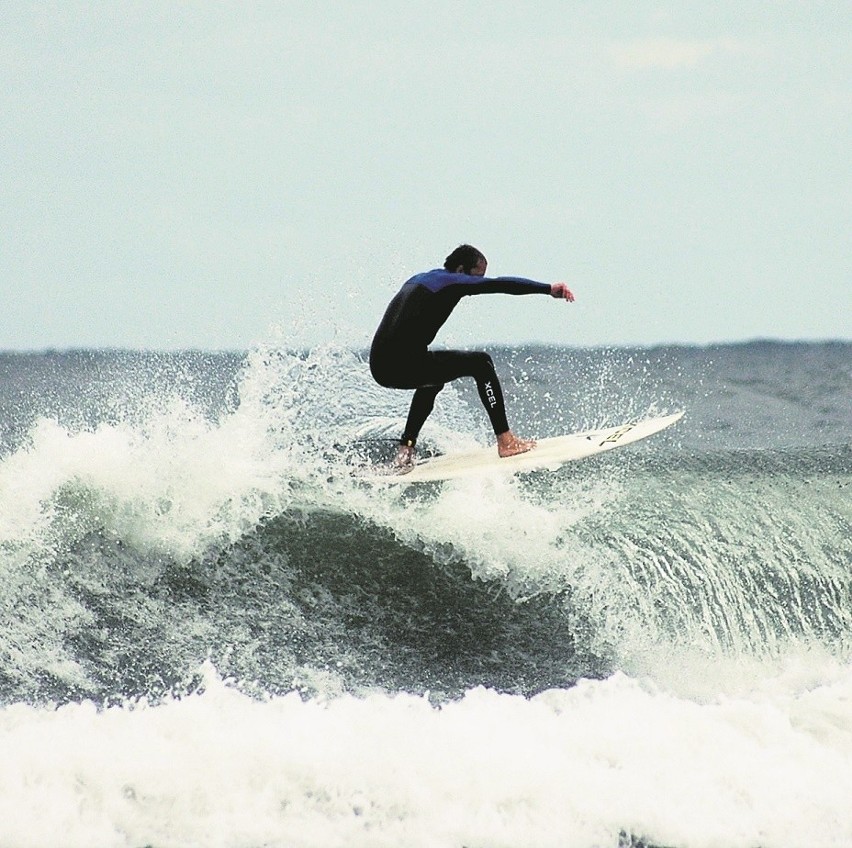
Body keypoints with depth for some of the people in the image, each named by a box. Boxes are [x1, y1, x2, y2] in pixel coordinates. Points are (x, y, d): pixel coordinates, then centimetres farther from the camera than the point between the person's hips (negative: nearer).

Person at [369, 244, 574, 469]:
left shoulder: (418, 279, 25)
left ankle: (405, 450, 29)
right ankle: (506, 441, -6)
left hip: (380, 366, 9)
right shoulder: (450, 281, -1)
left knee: (432, 377, 37)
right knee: (480, 363, -1)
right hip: (403, 364, -9)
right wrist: (548, 289, -19)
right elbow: (499, 284, -12)